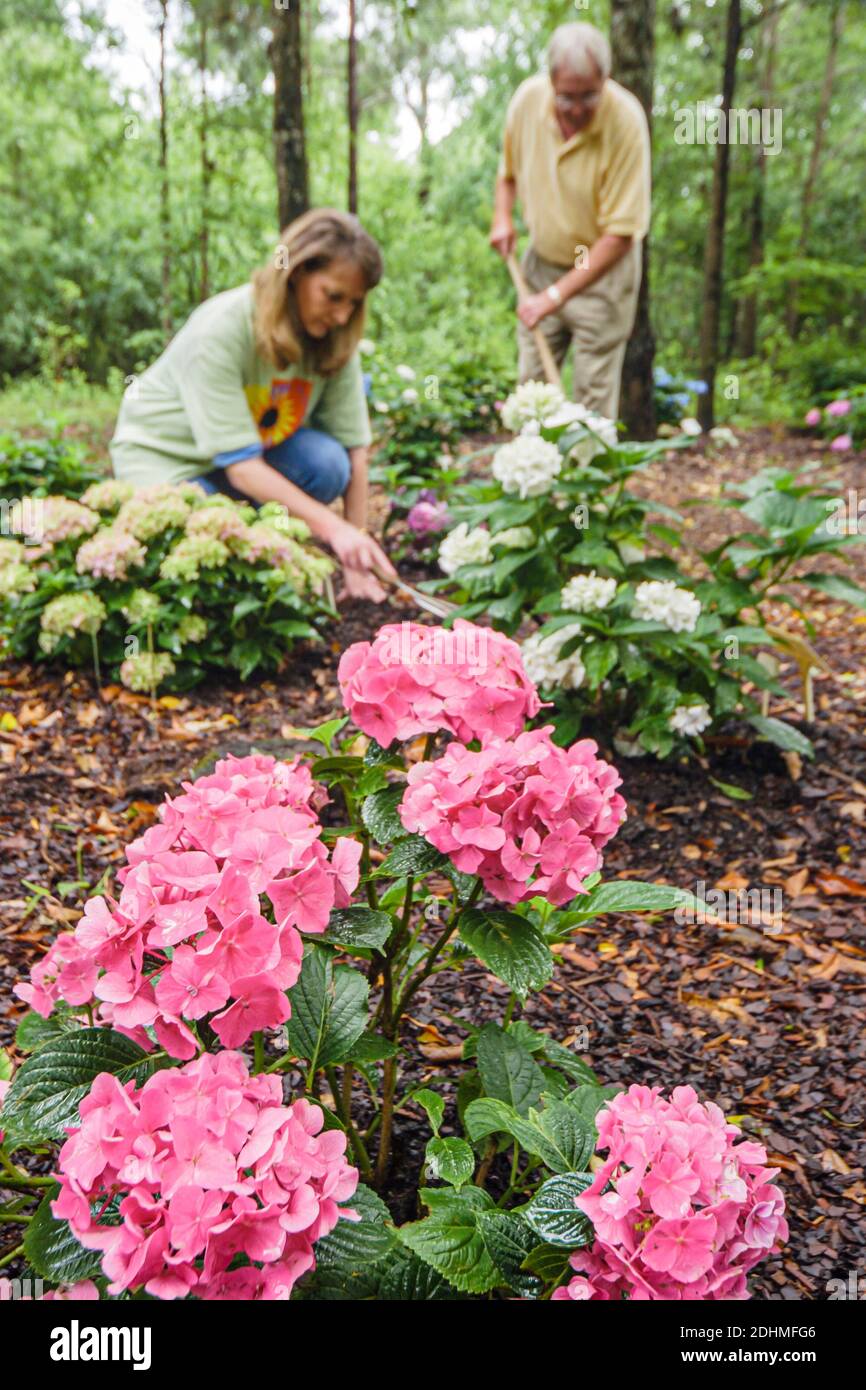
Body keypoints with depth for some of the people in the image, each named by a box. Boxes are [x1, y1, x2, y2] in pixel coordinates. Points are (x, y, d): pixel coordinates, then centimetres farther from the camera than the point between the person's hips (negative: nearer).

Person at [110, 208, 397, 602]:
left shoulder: (333, 336, -15)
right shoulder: (220, 330, -32)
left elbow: (354, 447, -14)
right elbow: (240, 465, -34)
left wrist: (356, 557, -18)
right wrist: (332, 527, -41)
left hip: (260, 444, 5)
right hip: (165, 453, -5)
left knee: (328, 463, -26)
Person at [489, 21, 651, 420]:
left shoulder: (626, 121, -24)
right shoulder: (528, 98, -11)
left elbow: (620, 235, -24)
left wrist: (556, 295, -27)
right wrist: (502, 216, -6)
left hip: (602, 271, -4)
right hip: (542, 261, 4)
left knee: (595, 393, -3)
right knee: (532, 381, 10)